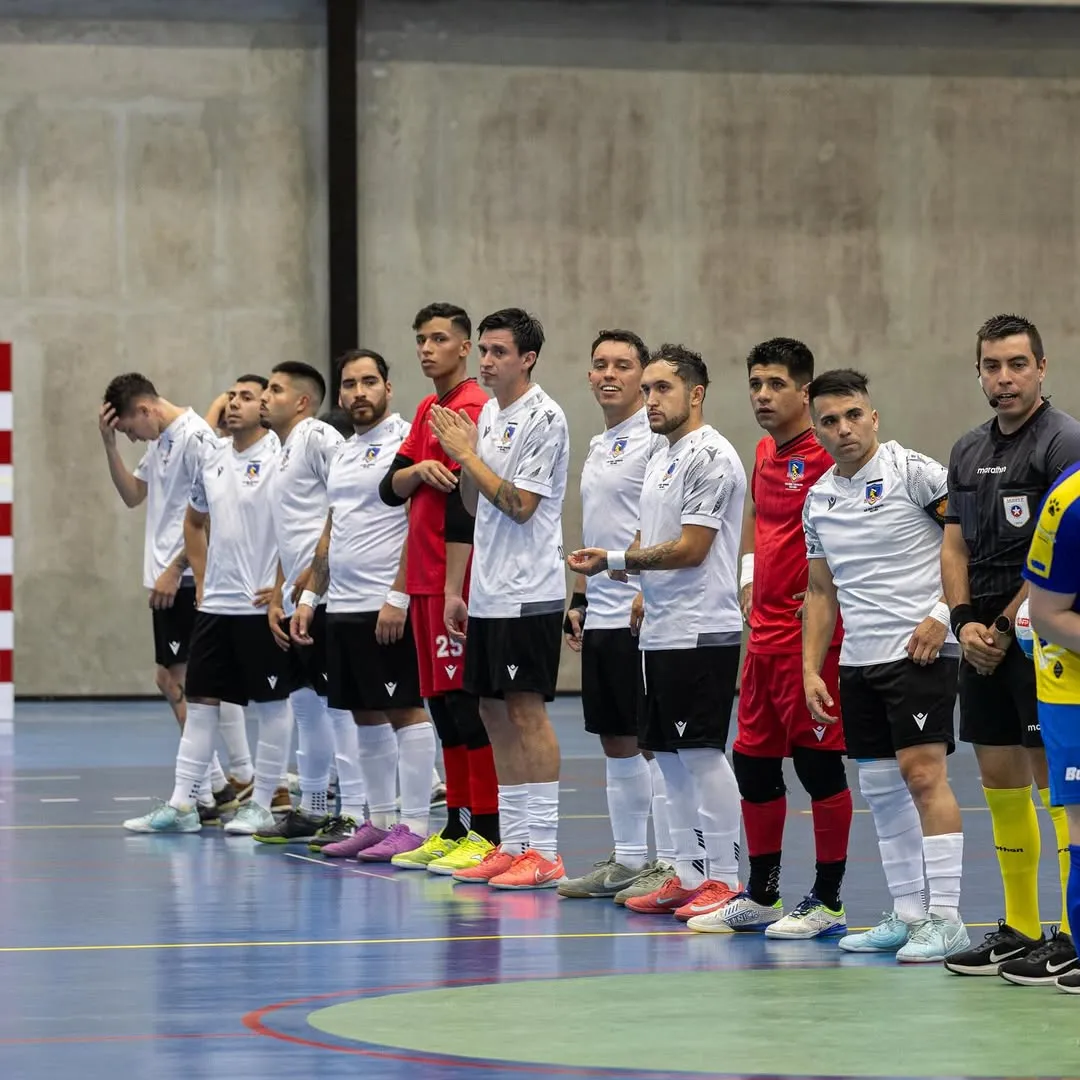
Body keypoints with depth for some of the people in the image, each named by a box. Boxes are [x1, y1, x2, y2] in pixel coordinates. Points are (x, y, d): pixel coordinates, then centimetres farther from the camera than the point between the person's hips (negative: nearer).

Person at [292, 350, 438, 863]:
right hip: (342, 608, 9)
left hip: (388, 607, -9)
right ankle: (379, 821, 16)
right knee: (365, 714, 11)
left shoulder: (405, 440, -9)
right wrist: (309, 596, 17)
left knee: (404, 710, -6)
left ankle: (413, 826, -4)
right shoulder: (343, 453, 17)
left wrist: (398, 596, -21)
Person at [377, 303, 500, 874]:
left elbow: (461, 504, -16)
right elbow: (391, 489, 11)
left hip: (455, 580, -9)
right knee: (442, 703, 11)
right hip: (424, 582, 9)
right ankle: (456, 826, 16)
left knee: (465, 703, -8)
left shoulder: (470, 410, -11)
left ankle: (486, 833, -7)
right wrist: (417, 470, -12)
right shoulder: (427, 410, 16)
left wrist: (455, 587, -19)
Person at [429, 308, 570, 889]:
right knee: (495, 715, 9)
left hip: (529, 595, -9)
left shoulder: (543, 419, -12)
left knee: (527, 712, -8)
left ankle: (544, 852, -6)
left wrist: (468, 453, -13)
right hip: (487, 594, 9)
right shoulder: (487, 415, 14)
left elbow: (520, 505, -17)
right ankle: (512, 844, 14)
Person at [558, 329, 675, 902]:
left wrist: (636, 582, -21)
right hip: (601, 617, 9)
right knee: (615, 742, 12)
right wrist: (579, 598, 21)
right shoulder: (598, 445, 18)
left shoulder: (655, 439, -10)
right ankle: (627, 860, 19)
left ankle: (671, 864, -2)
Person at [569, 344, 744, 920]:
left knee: (702, 753, -7)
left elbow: (690, 549, -18)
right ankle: (688, 875, 16)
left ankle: (723, 878, -2)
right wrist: (645, 589, 9)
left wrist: (614, 561, -13)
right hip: (660, 631, 10)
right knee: (670, 756, 10)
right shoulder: (660, 458, 17)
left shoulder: (710, 457, -13)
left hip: (701, 633, -10)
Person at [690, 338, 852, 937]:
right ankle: (760, 896, 22)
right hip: (764, 634, 9)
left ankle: (828, 901, 4)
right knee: (753, 762, 12)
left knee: (819, 763, -3)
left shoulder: (824, 455, -13)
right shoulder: (765, 453, 13)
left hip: (811, 634, -9)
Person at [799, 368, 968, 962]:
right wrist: (810, 669, 12)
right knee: (881, 789, 8)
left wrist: (943, 612, -16)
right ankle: (906, 914, 16)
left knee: (923, 774, -13)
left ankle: (945, 919, -12)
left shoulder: (912, 471, -8)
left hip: (920, 651, -7)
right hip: (858, 662, 7)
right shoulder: (818, 500, 13)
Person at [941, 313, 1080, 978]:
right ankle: (1019, 929, 17)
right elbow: (955, 547, 15)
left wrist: (1004, 629, -13)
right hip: (985, 642, 8)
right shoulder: (969, 451, 15)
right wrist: (965, 621, -1)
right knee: (1001, 782, 10)